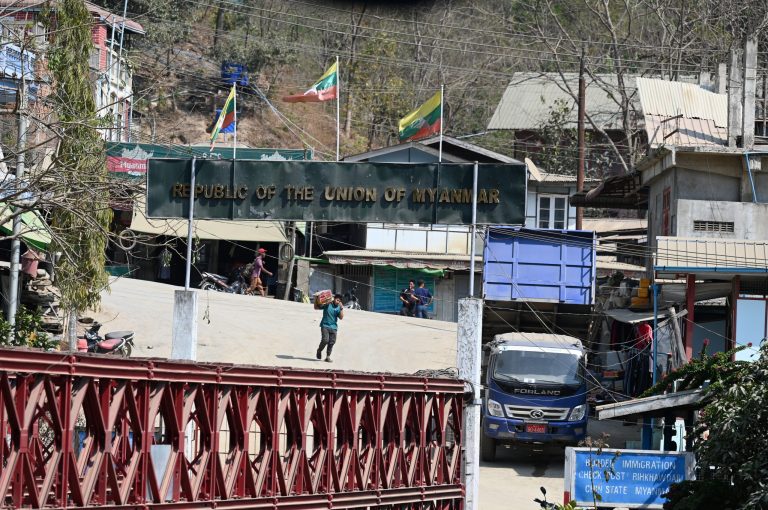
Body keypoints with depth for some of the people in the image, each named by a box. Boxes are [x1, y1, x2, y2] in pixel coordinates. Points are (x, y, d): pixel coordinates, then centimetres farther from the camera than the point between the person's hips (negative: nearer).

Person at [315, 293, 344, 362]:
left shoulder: (339, 308, 6)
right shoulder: (327, 305, -3)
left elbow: (341, 317, -3)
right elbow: (316, 307, 1)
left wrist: (341, 308, -12)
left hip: (333, 327, 3)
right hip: (325, 326, -3)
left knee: (331, 342, 0)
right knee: (325, 340, -16)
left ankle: (328, 357, 12)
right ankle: (319, 351, 12)